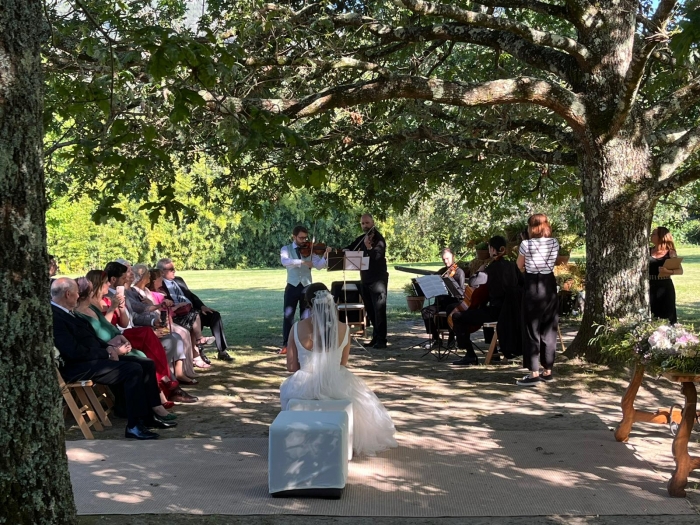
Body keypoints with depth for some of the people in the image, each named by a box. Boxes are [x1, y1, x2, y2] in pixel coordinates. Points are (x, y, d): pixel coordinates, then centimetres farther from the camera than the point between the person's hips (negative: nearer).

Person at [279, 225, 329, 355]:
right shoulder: (286, 249, 2)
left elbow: (319, 265, -8)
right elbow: (285, 261, -20)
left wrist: (325, 255, -26)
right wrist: (302, 261, -30)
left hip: (306, 286, 1)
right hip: (292, 286, -1)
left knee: (306, 317, 6)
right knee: (288, 316, -1)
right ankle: (285, 345, 4)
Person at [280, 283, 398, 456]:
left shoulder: (297, 328, -13)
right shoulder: (343, 329, -10)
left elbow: (291, 366, -3)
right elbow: (343, 364, 4)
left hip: (304, 387, 0)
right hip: (337, 388, 1)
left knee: (285, 390, 38)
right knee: (359, 394, 38)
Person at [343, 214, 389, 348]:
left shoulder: (378, 238, -12)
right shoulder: (361, 239, 11)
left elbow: (377, 255, -26)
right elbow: (350, 248, 19)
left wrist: (369, 247, -44)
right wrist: (345, 251, -4)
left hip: (378, 279, -8)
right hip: (365, 279, 8)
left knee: (379, 310, -9)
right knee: (370, 310, 13)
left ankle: (381, 340, -9)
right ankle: (376, 337, 21)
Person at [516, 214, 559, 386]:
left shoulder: (526, 244, -10)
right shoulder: (554, 243, 2)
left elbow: (520, 265, 4)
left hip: (532, 287, -5)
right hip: (549, 286, 5)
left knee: (532, 330, 0)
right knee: (549, 330, 12)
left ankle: (534, 374, -2)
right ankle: (547, 371, 18)